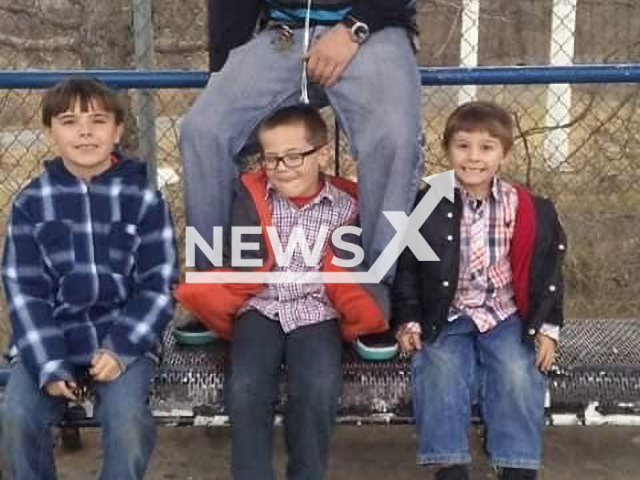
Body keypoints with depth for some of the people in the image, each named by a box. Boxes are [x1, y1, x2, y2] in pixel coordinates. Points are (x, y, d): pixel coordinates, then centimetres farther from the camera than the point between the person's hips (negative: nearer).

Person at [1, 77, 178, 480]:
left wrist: (120, 349, -14)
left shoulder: (143, 198, -2)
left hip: (125, 333, -1)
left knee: (127, 417, -26)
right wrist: (48, 365, -12)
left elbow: (159, 284, -2)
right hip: (49, 337, 2)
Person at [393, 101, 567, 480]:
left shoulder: (532, 212, -3)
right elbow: (406, 268, 2)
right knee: (441, 368, -23)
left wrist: (547, 327, 1)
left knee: (518, 372, -21)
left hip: (505, 316, 1)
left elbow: (547, 271, 6)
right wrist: (408, 320, -4)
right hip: (446, 317, 0)